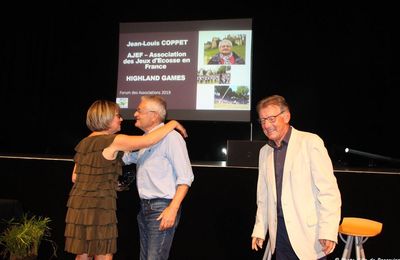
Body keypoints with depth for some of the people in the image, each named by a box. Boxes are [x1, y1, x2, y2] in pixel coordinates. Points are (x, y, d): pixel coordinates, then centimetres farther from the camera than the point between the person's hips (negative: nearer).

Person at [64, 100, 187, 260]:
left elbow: (75, 178, 17)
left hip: (78, 204, 8)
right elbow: (148, 141, -17)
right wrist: (172, 124, -5)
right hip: (98, 206, -8)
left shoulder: (84, 143, 13)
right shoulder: (113, 141, -11)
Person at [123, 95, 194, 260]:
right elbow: (126, 157, 30)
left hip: (162, 208, -8)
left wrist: (173, 209, -22)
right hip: (145, 207, 9)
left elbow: (185, 177, -17)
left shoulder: (170, 137, -14)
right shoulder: (144, 138, 12)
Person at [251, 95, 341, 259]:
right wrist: (259, 230, 11)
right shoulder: (264, 152, 11)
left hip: (308, 232, -5)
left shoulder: (310, 142, -8)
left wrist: (328, 231, -18)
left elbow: (328, 190, -12)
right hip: (280, 231, 5)